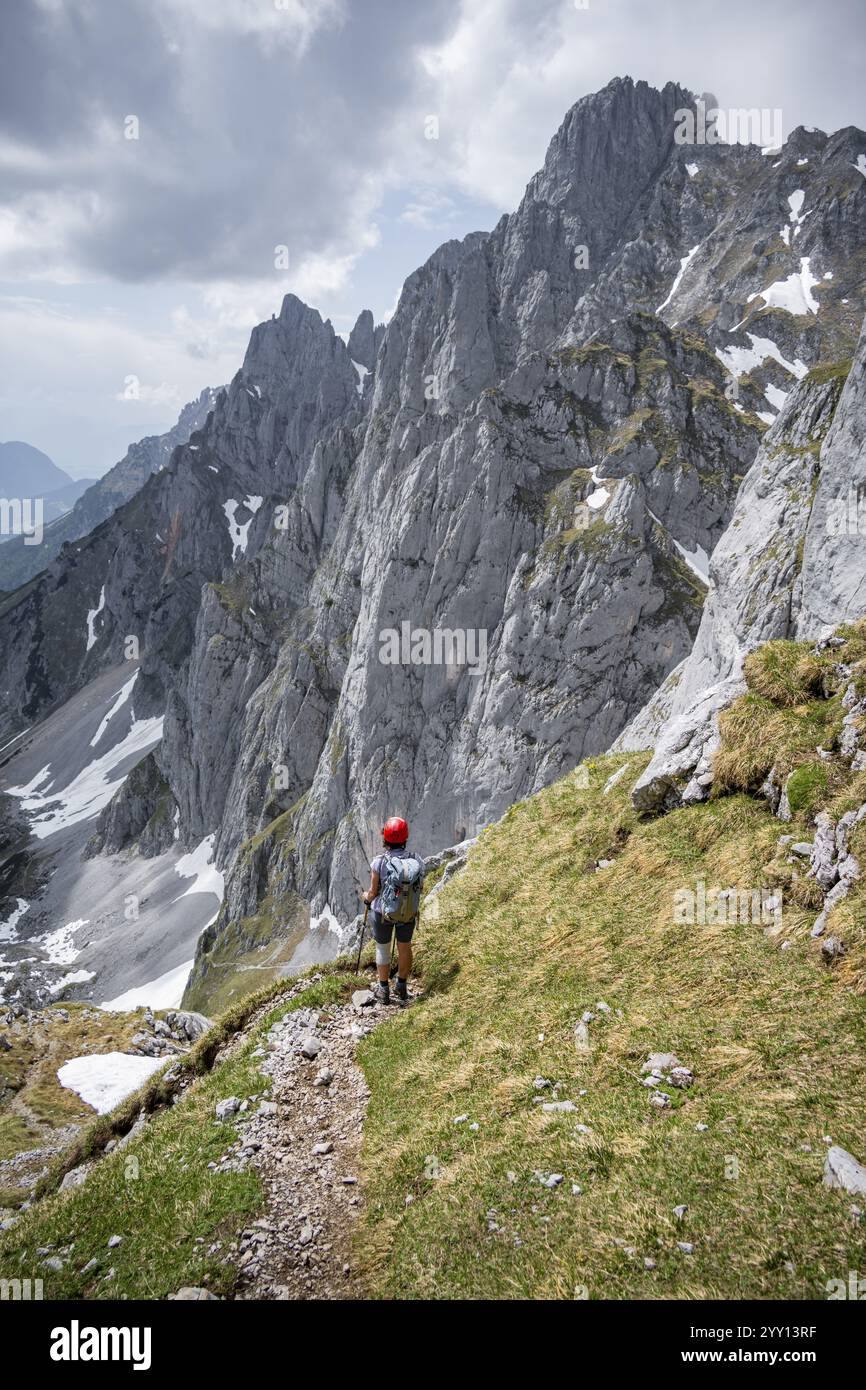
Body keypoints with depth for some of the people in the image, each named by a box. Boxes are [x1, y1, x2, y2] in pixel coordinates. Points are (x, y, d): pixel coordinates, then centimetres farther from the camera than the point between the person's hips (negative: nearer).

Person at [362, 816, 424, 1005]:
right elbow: (418, 889, -3)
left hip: (383, 912, -2)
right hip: (409, 912, 2)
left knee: (383, 950, 18)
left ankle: (384, 991, 32)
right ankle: (402, 989, 38)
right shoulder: (417, 861, -16)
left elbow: (373, 893, -13)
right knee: (405, 947, 23)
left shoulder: (380, 862, -24)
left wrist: (366, 896, 10)